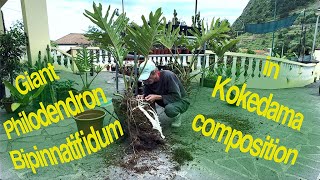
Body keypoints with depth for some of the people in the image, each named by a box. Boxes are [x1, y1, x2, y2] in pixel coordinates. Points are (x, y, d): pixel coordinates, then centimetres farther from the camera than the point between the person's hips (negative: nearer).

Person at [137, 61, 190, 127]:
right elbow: (146, 93, -2)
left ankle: (177, 116, -2)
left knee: (169, 109, -36)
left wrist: (157, 97, -36)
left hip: (180, 100, -5)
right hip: (165, 101, 6)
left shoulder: (168, 76, -29)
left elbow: (177, 97, -30)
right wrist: (142, 96, -26)